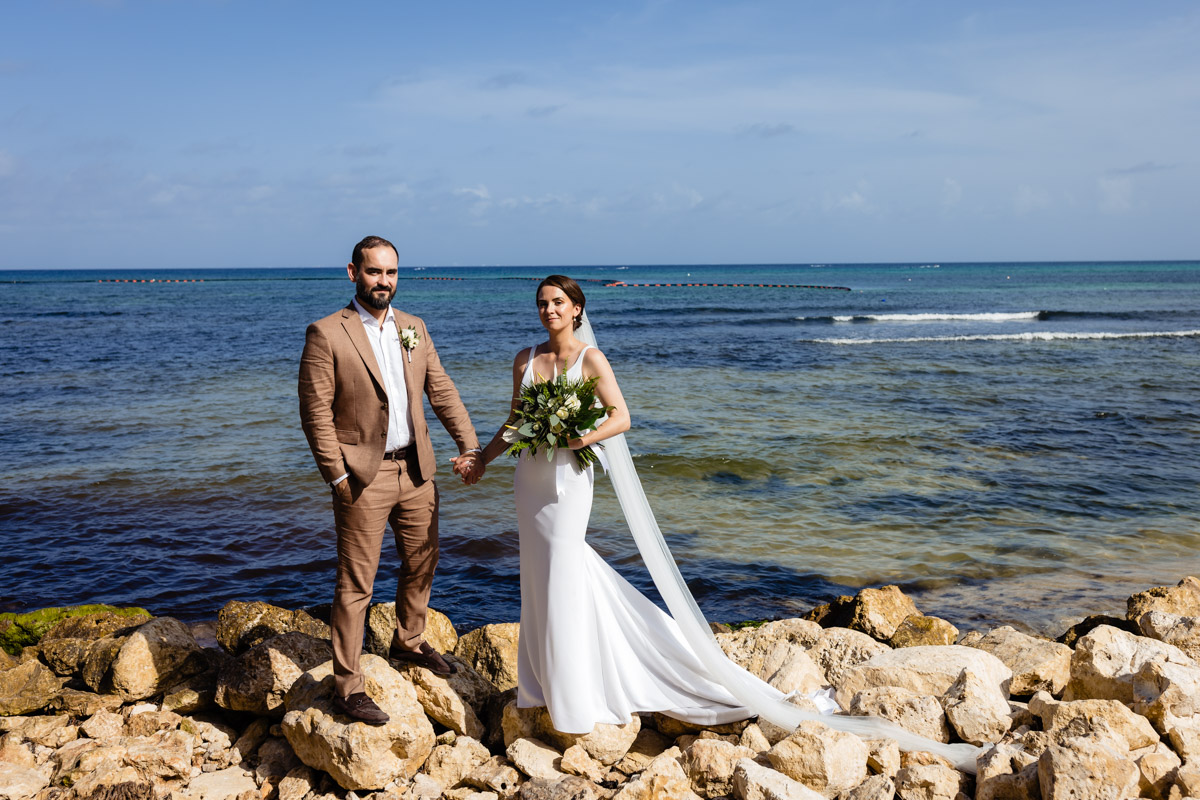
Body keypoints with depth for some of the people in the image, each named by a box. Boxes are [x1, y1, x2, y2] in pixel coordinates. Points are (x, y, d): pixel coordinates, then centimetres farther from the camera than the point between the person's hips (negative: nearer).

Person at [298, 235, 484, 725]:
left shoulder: (413, 329, 9)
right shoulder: (327, 334, -10)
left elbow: (442, 391, 10)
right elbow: (315, 412, -11)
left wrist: (469, 446, 0)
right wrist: (337, 475, -15)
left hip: (416, 470, 6)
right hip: (363, 477, -6)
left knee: (423, 562, 19)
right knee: (356, 584, 0)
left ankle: (408, 643, 43)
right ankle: (347, 685, 11)